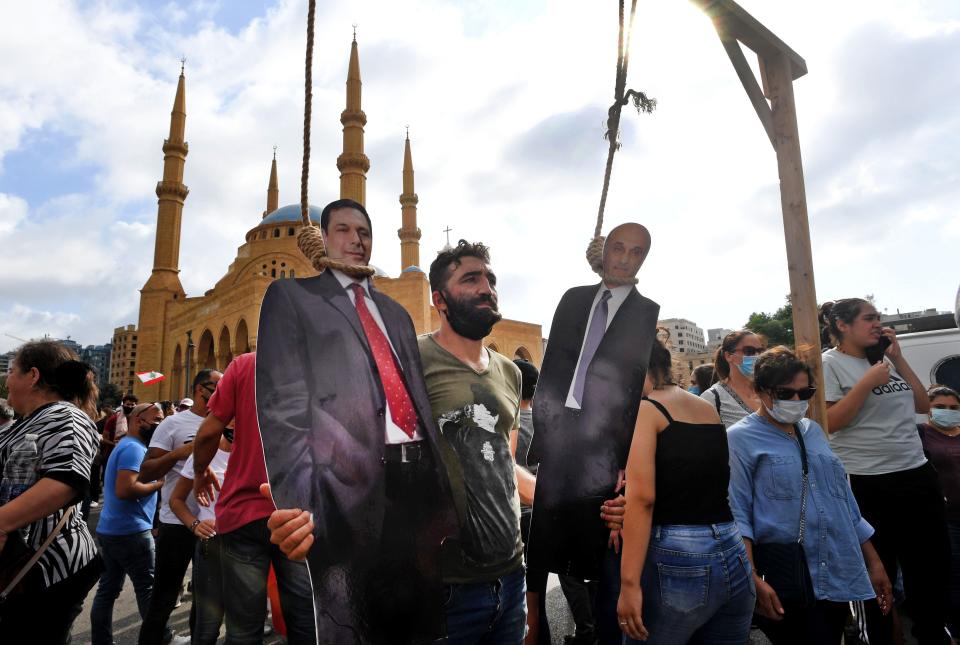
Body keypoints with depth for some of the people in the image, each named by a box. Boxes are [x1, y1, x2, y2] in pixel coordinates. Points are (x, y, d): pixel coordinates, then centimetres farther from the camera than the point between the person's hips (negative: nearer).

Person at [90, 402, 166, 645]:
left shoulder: (125, 446, 16)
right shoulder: (134, 448, -17)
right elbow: (125, 489, -29)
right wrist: (159, 484, -17)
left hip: (111, 530, 10)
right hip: (130, 531, -10)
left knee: (108, 589, 13)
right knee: (148, 588, 0)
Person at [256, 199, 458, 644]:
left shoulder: (396, 313, 23)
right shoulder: (291, 296, 5)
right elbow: (282, 403, -6)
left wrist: (443, 492, 13)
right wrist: (297, 502, -18)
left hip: (419, 477, 6)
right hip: (351, 487, -5)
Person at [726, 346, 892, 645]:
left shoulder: (813, 431, 12)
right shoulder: (740, 438, -9)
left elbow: (845, 500, 18)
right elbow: (736, 515, -14)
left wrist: (873, 561, 17)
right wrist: (753, 579, -21)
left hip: (838, 577, 7)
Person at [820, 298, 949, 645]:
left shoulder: (884, 358, 10)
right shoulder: (829, 363, -10)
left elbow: (923, 405, 11)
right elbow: (829, 423, -16)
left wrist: (897, 358, 4)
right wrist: (867, 382, -19)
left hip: (918, 473, 7)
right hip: (870, 484, -6)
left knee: (934, 564, 18)